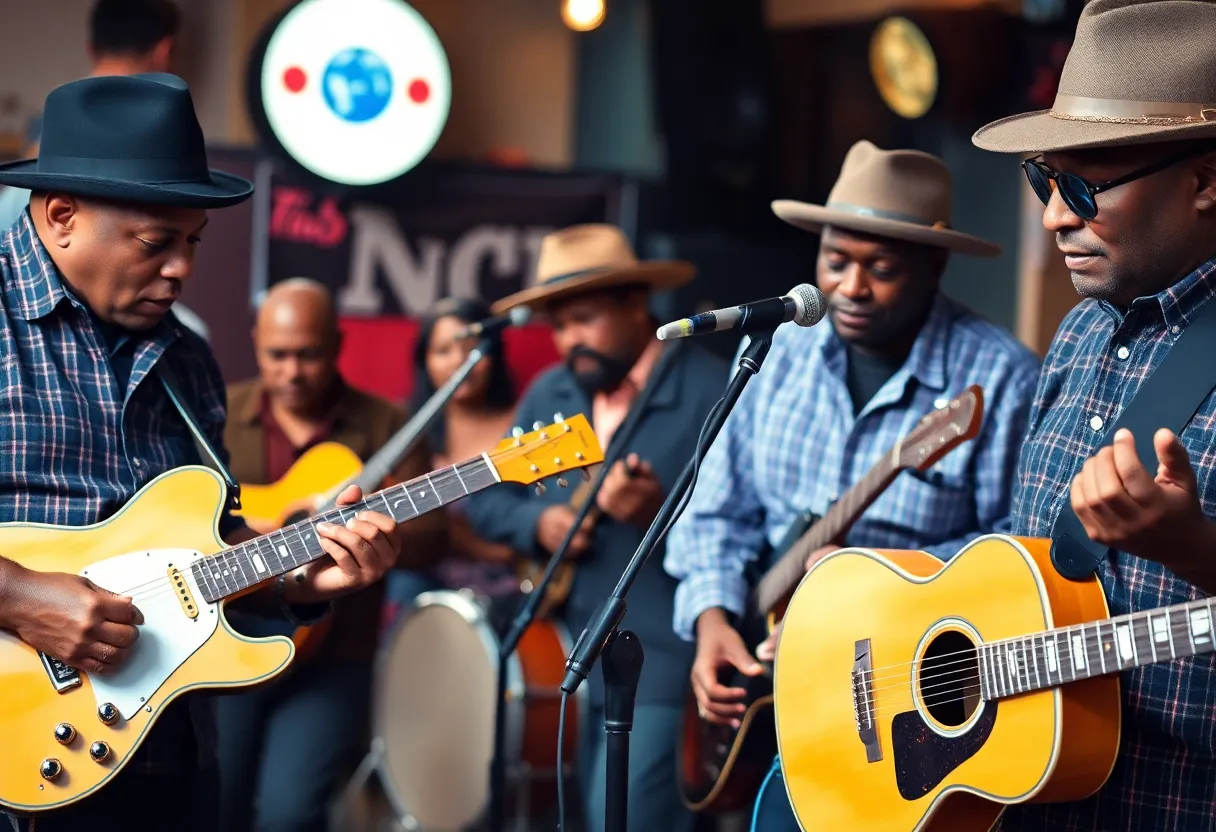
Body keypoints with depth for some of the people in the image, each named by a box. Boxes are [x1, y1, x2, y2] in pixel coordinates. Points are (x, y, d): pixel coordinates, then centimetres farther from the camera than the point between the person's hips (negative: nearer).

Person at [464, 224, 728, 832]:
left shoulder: (710, 391, -12)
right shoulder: (549, 393, 11)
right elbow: (486, 495, 16)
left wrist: (665, 512, -32)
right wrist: (537, 522, -4)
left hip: (664, 658, -7)